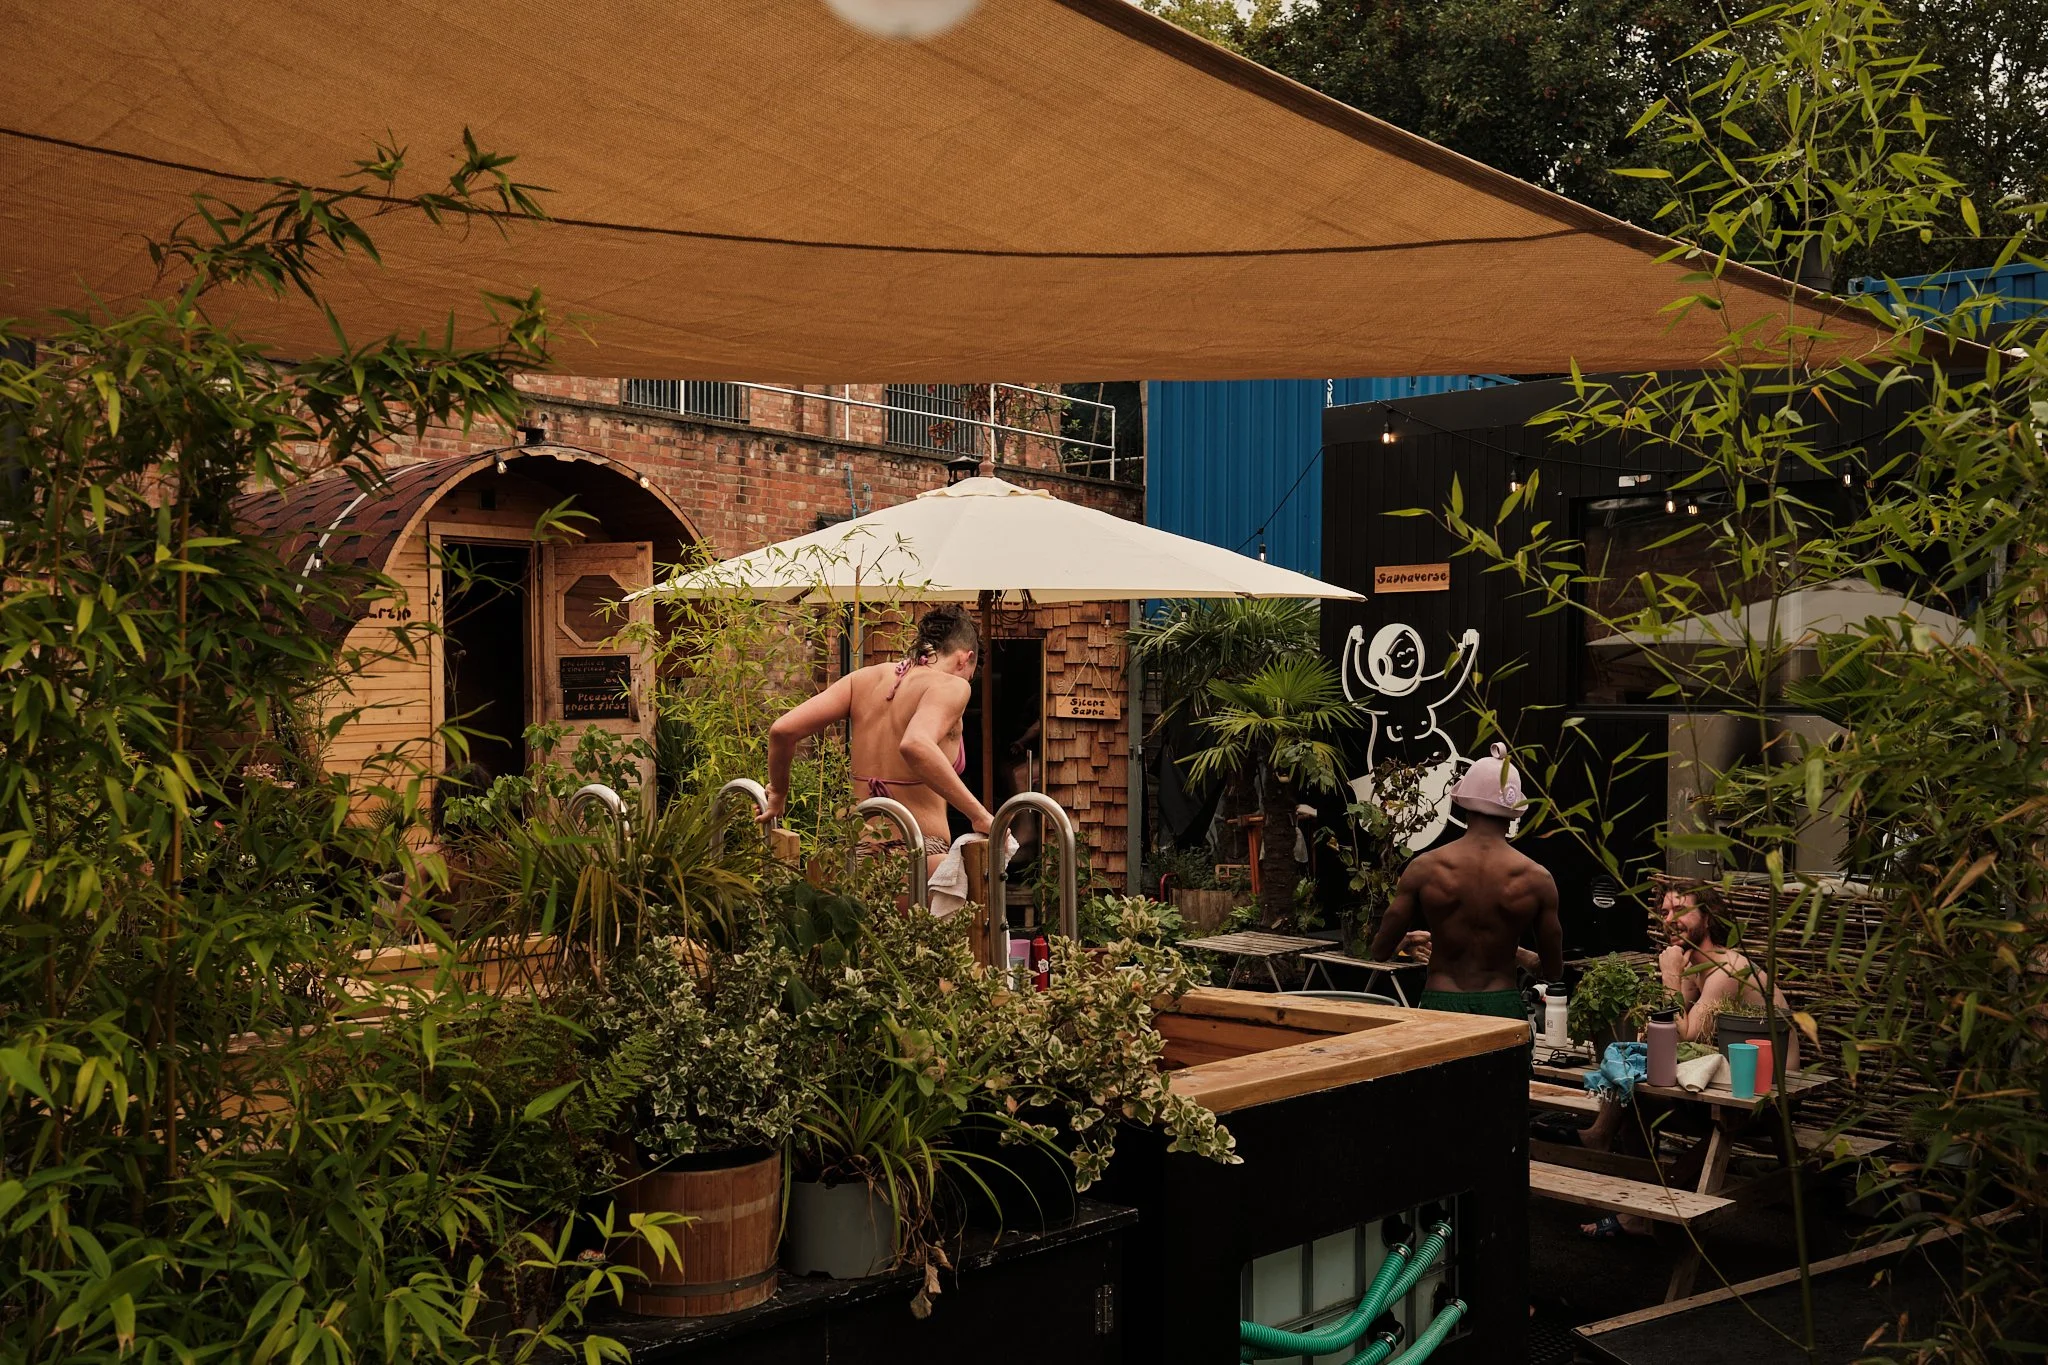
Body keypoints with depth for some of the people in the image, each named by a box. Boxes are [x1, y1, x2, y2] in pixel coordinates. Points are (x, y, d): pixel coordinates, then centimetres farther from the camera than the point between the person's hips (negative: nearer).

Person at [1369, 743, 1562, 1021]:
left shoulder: (1426, 868, -5)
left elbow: (1380, 951, 2)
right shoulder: (1535, 878, -3)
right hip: (1503, 1008, 1)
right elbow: (1554, 969, 7)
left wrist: (1408, 941, 26)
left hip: (1441, 1007, 0)